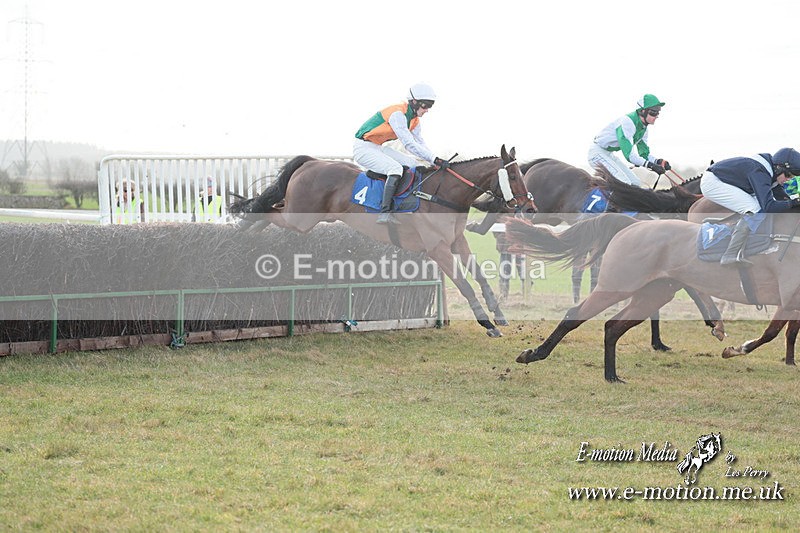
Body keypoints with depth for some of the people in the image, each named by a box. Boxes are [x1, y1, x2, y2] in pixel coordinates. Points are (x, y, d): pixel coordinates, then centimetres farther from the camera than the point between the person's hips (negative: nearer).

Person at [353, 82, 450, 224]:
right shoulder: (398, 114, -23)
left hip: (378, 148, 10)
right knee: (395, 168, -28)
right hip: (364, 148, -10)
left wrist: (437, 161, -4)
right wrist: (435, 159, -30)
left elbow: (421, 144, 11)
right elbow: (409, 144, -29)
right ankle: (385, 212, -34)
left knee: (412, 164, 7)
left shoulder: (414, 120, 7)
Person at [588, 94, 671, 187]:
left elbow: (644, 154, 8)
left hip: (609, 155, 10)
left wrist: (658, 162, -13)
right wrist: (650, 165, -42)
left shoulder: (643, 128, 2)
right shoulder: (627, 122, -28)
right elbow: (629, 154, -36)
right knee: (624, 183, -26)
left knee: (636, 184, 4)